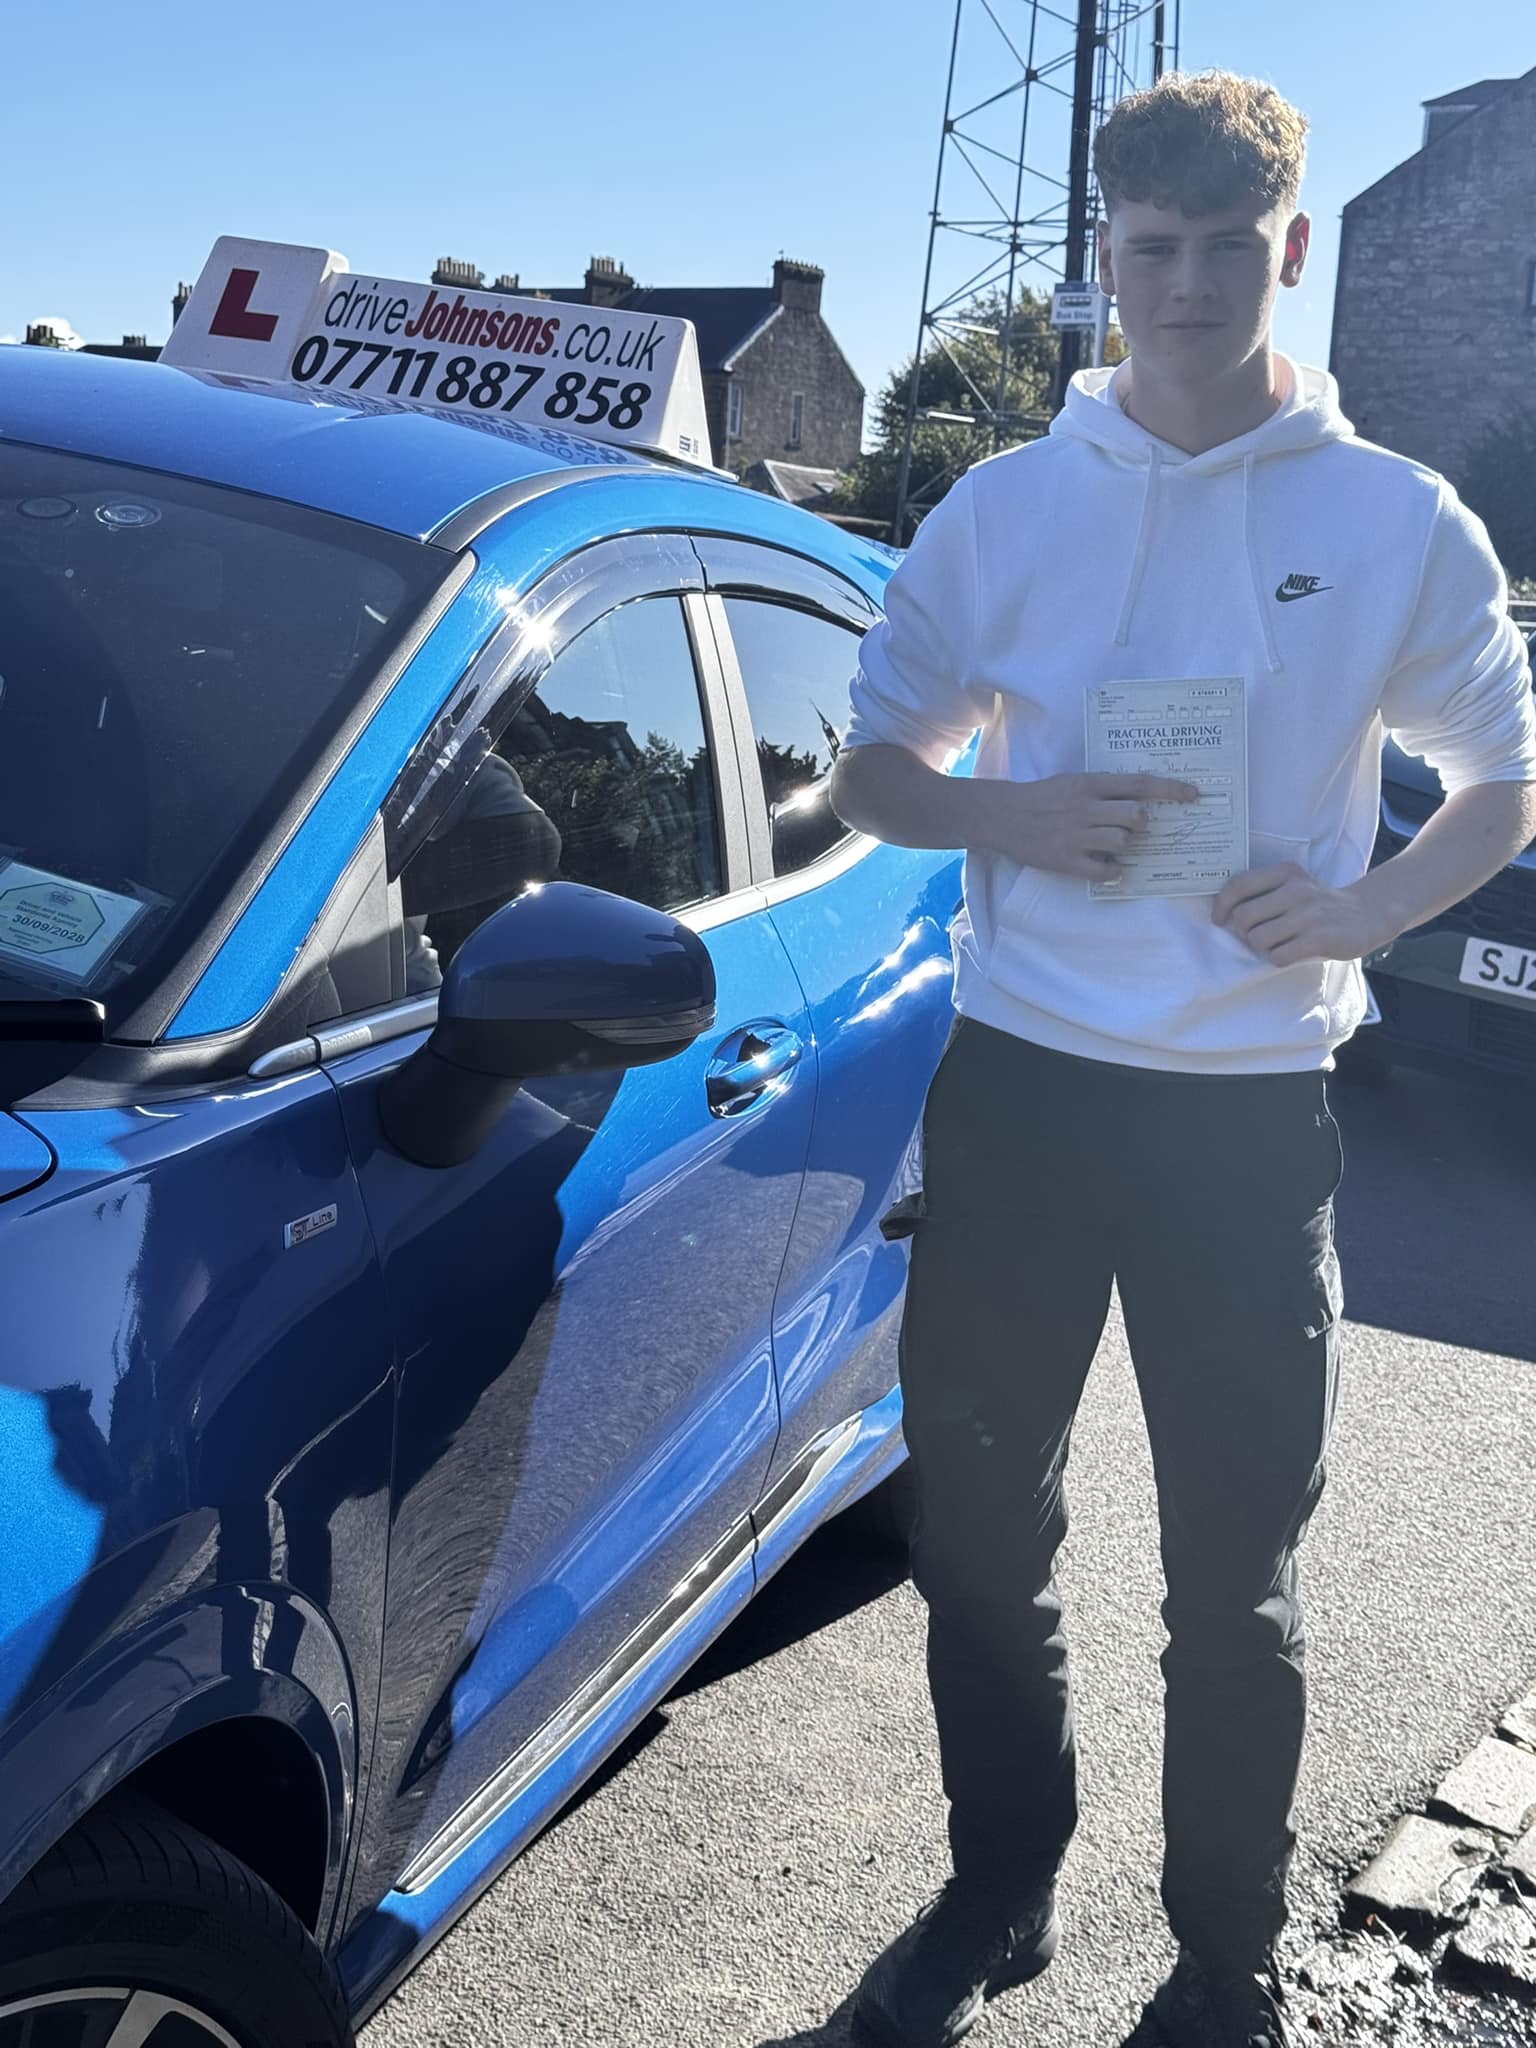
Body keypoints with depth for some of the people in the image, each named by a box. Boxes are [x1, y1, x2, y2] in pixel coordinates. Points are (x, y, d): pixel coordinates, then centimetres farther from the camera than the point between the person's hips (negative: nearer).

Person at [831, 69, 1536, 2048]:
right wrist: (1012, 814, -12)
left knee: (1234, 1585, 8)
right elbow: (872, 770, 10)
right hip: (1015, 1086, 2)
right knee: (977, 1534, 12)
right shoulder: (1003, 508, 5)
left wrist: (1362, 910, -12)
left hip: (1252, 1115, -2)